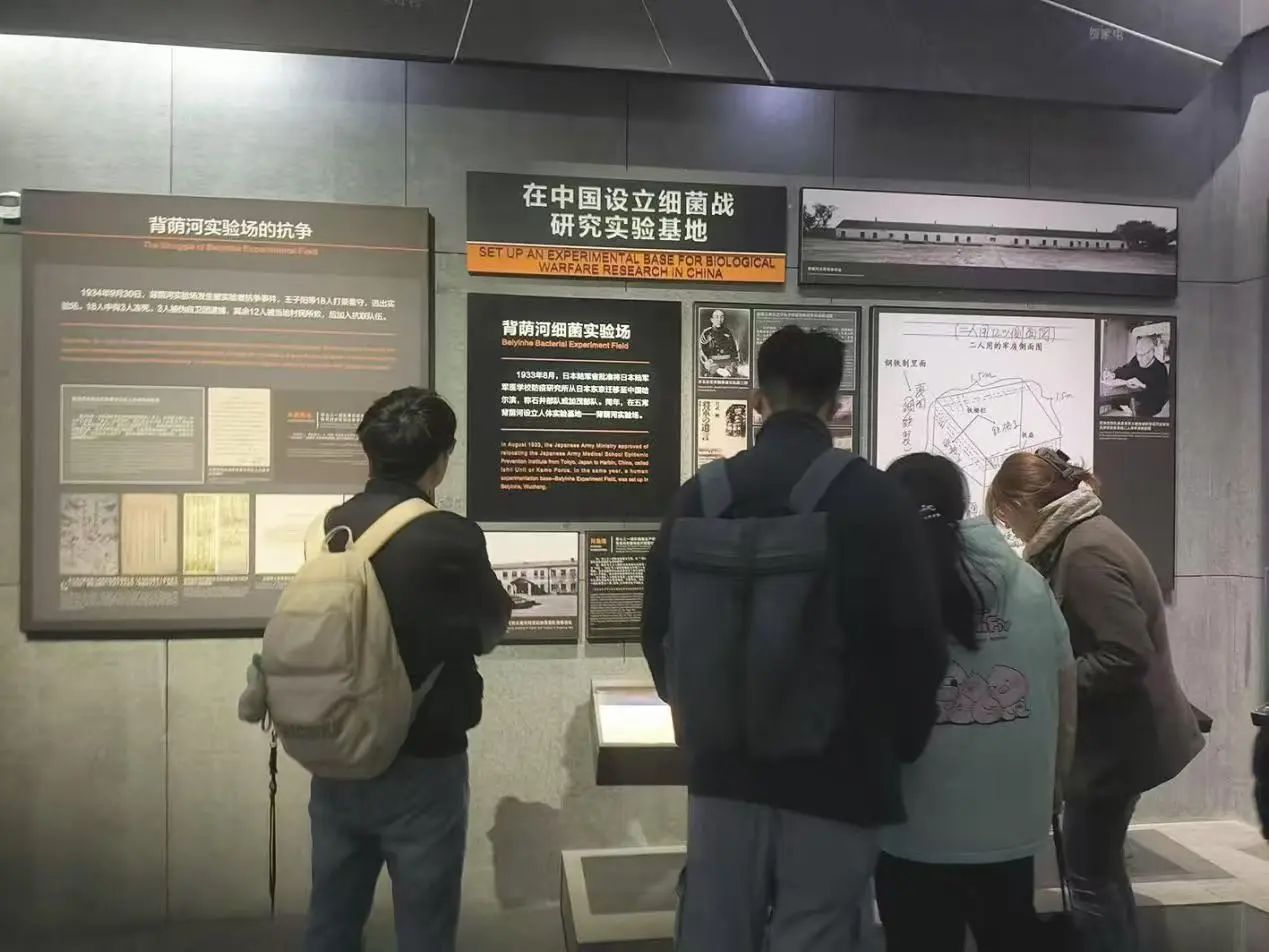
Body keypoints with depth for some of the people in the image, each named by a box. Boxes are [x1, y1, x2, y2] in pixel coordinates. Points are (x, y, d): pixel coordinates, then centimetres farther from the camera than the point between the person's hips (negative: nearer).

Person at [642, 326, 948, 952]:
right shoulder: (882, 499, -8)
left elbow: (658, 624, 3)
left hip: (727, 763, 3)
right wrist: (901, 748, 8)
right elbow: (919, 642, -8)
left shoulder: (702, 494, -1)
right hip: (841, 771, -2)